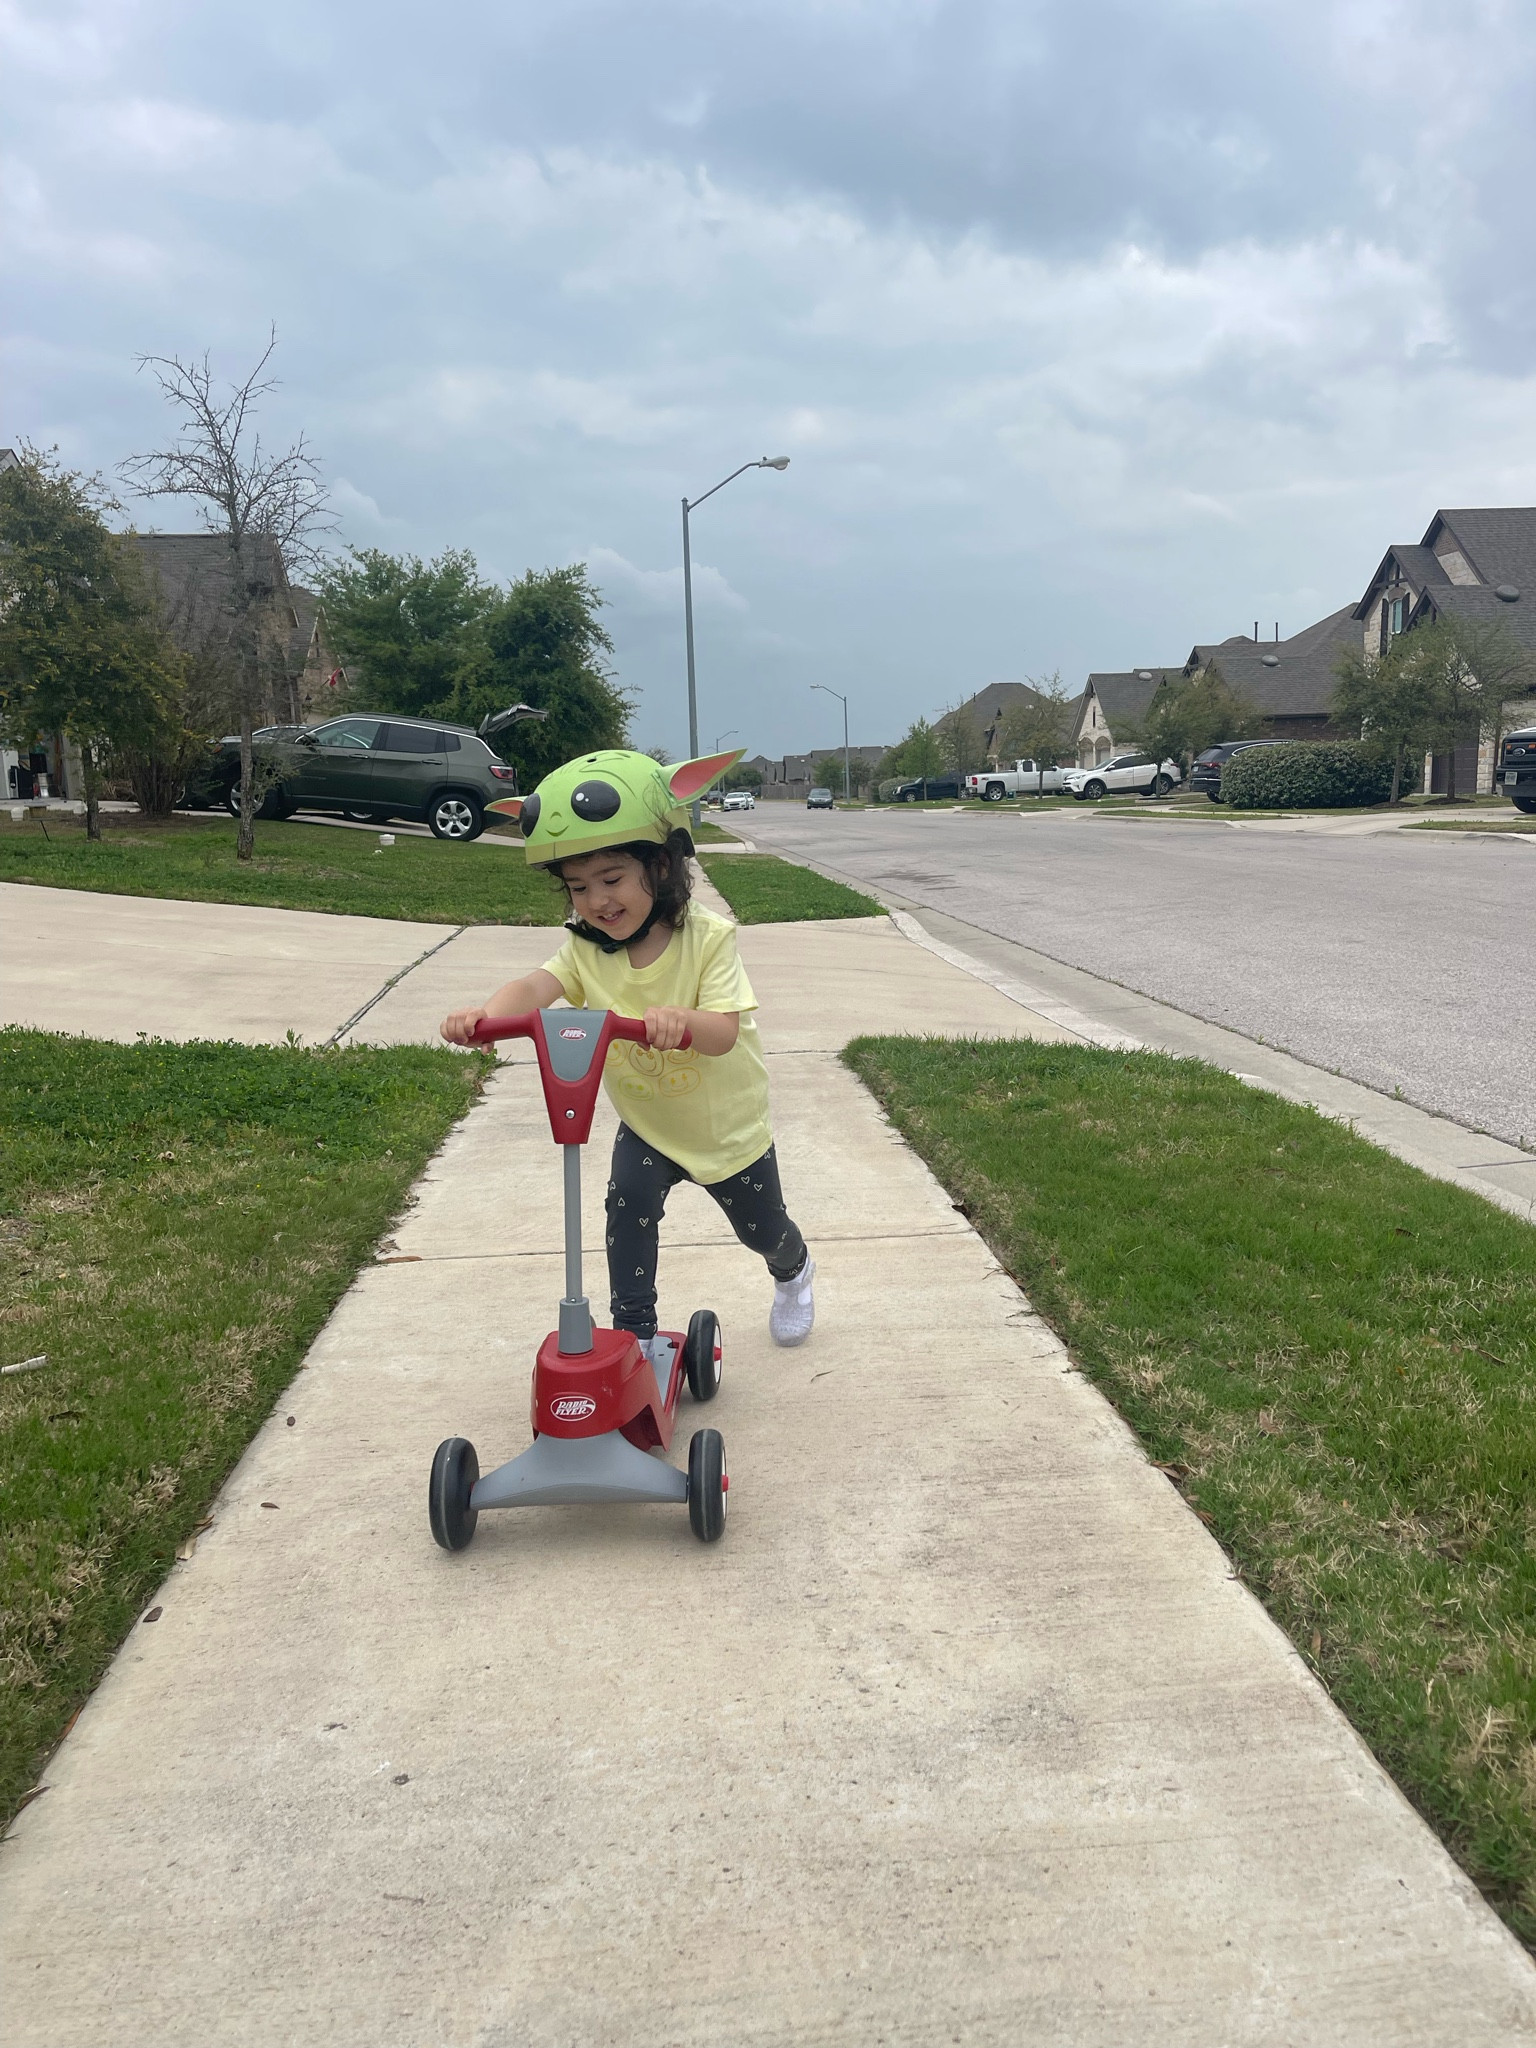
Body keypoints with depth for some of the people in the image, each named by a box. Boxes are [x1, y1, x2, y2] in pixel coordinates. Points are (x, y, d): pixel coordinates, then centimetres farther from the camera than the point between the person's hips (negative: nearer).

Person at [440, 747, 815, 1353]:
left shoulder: (707, 938, -25)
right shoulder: (586, 949, -15)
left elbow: (723, 1032, -36)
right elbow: (537, 986, -33)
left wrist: (678, 1018, -58)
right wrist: (486, 1013, -54)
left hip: (729, 1128, -2)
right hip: (646, 1125, 2)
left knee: (764, 1230, 17)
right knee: (629, 1205, -22)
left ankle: (793, 1272, 53)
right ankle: (635, 1332, -3)